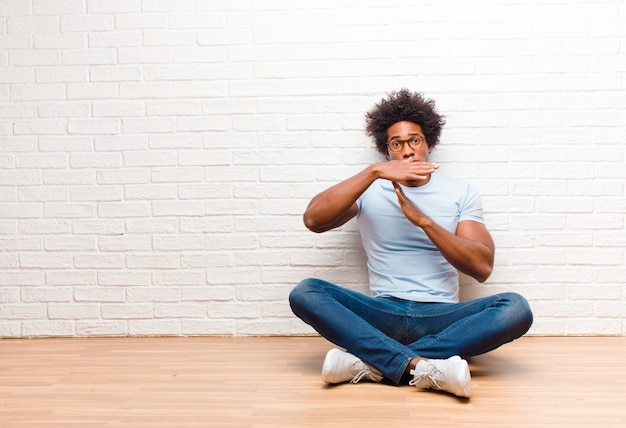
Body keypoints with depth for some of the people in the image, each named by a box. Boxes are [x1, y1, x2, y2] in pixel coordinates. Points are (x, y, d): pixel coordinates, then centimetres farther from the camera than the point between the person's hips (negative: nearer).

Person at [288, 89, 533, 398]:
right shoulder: (370, 191, 7)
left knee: (516, 308, -27)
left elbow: (482, 267, -4)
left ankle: (372, 363, -30)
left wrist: (423, 220, -15)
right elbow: (313, 219, -11)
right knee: (305, 293, -24)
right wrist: (373, 171, -18)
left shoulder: (460, 193, 8)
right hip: (382, 316, 0)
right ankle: (424, 364, -34)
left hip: (441, 318, 1)